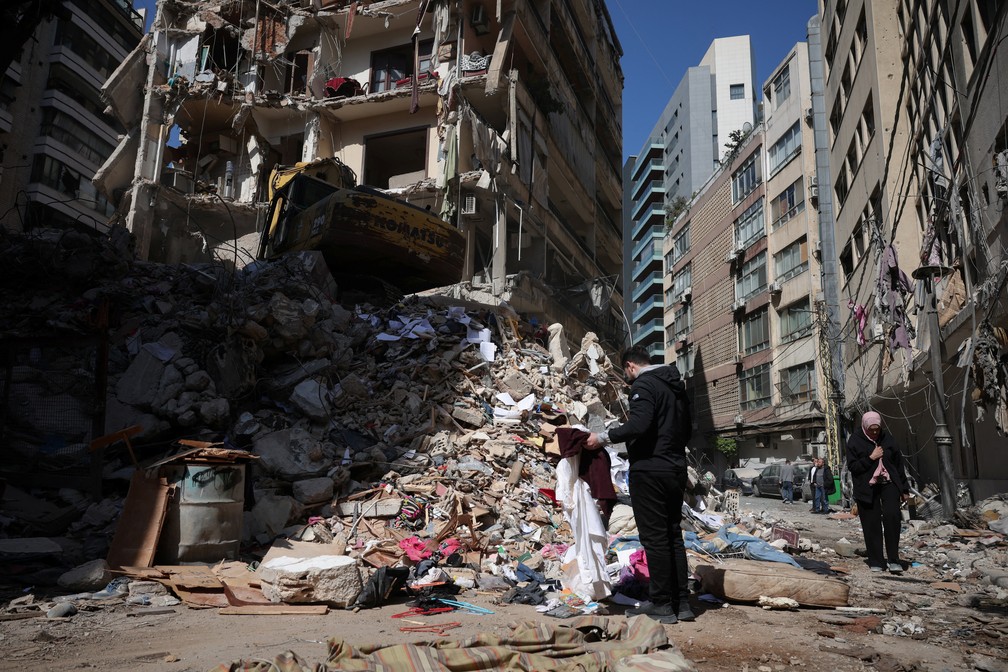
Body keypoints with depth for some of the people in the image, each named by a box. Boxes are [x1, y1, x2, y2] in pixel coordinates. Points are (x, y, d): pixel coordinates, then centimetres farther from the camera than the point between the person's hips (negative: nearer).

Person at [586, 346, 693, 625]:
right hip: (676, 470, 9)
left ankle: (662, 605, 3)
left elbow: (638, 424, -26)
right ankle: (682, 603, 17)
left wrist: (604, 437, -18)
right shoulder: (676, 386, 17)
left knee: (654, 538, -2)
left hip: (649, 470, -9)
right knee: (673, 536, 13)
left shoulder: (643, 385, -11)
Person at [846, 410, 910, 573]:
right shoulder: (855, 441, -4)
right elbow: (852, 466, -7)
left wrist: (904, 489, 11)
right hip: (867, 488, -1)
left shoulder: (887, 438, 4)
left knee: (892, 516, -18)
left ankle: (894, 560, -8)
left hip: (889, 484, 2)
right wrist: (870, 458, -18)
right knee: (872, 524, 0)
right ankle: (876, 562, 11)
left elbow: (899, 463, 10)